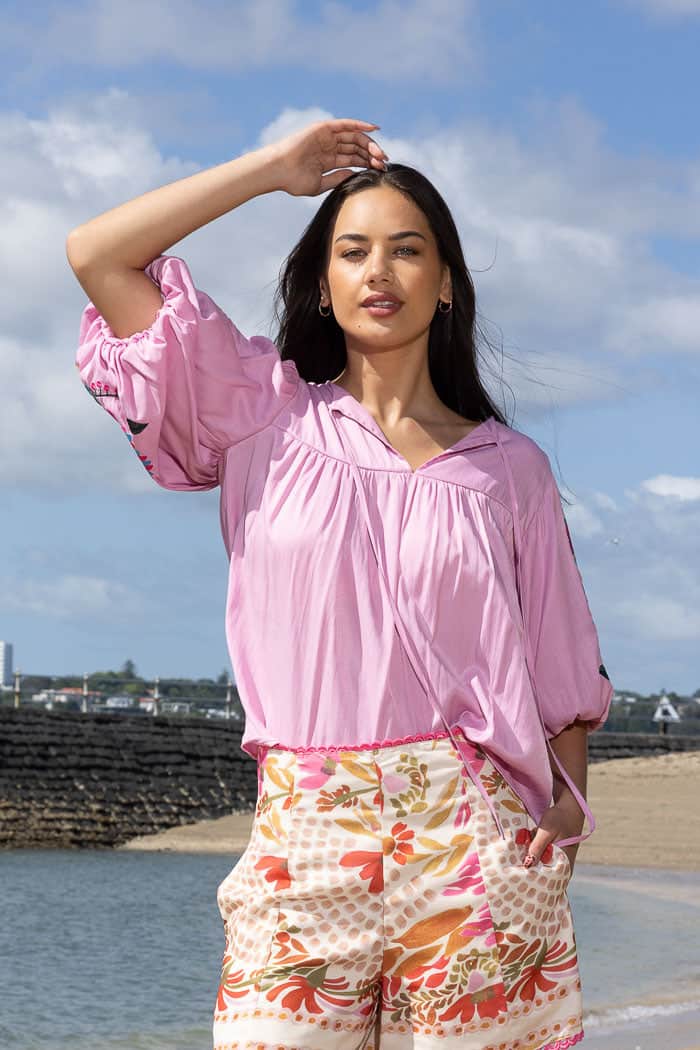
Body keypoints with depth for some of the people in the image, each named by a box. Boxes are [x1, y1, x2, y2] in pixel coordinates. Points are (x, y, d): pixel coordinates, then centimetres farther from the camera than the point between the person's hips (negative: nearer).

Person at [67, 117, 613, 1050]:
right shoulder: (267, 416, 10)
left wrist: (566, 797, 0)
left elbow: (560, 663, 14)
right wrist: (276, 168, 9)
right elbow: (95, 254, 5)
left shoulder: (509, 466, 11)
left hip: (470, 841, 0)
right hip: (302, 847, 0)